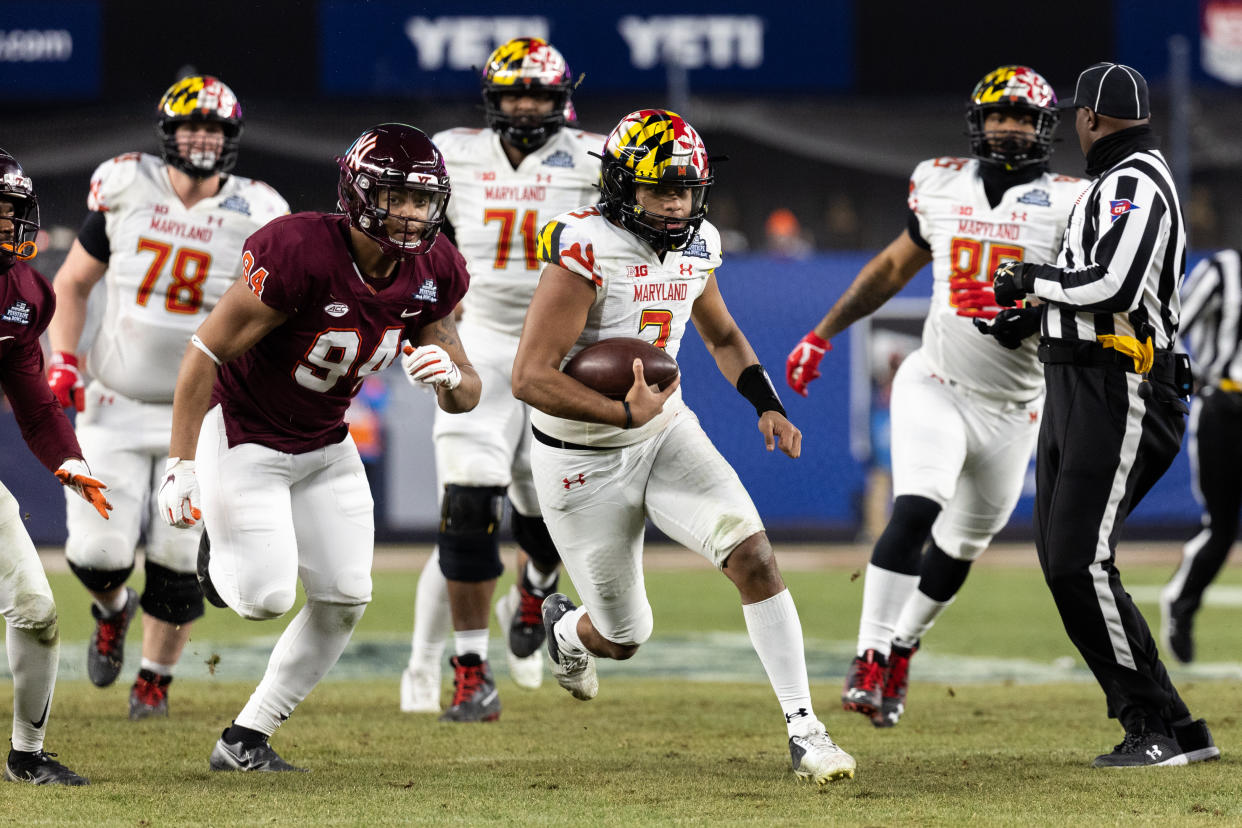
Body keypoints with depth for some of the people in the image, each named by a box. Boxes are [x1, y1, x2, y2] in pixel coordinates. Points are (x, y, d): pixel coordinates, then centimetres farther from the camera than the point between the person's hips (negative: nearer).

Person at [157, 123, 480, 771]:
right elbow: (206, 353, -26)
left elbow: (466, 396, -1)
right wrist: (180, 465, -28)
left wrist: (448, 377, -27)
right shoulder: (302, 253, -31)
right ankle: (222, 553, 25)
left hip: (325, 447, 7)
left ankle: (245, 740, 14)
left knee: (343, 600, 0)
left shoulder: (432, 272, -10)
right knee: (267, 597, -13)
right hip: (244, 439, -7)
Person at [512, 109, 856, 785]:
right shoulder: (586, 251, -25)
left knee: (754, 557, -17)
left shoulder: (695, 245, -2)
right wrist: (624, 415, -35)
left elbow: (722, 336, 19)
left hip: (666, 431, 5)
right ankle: (567, 628, 48)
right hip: (584, 464, -5)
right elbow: (530, 378, -28)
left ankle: (803, 729, -12)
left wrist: (768, 404, 3)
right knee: (623, 638, 9)